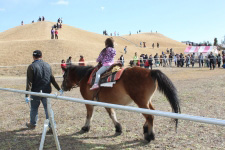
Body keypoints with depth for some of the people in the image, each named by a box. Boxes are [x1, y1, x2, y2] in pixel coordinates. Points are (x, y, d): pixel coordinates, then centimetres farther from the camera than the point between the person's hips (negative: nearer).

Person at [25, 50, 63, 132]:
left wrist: (27, 95, -15)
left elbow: (29, 82, -15)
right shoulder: (47, 65, 5)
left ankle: (32, 124, 35)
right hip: (47, 92, 3)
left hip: (35, 92, -3)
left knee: (34, 109, 17)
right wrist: (59, 89, 18)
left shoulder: (31, 67, -10)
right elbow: (52, 79, 10)